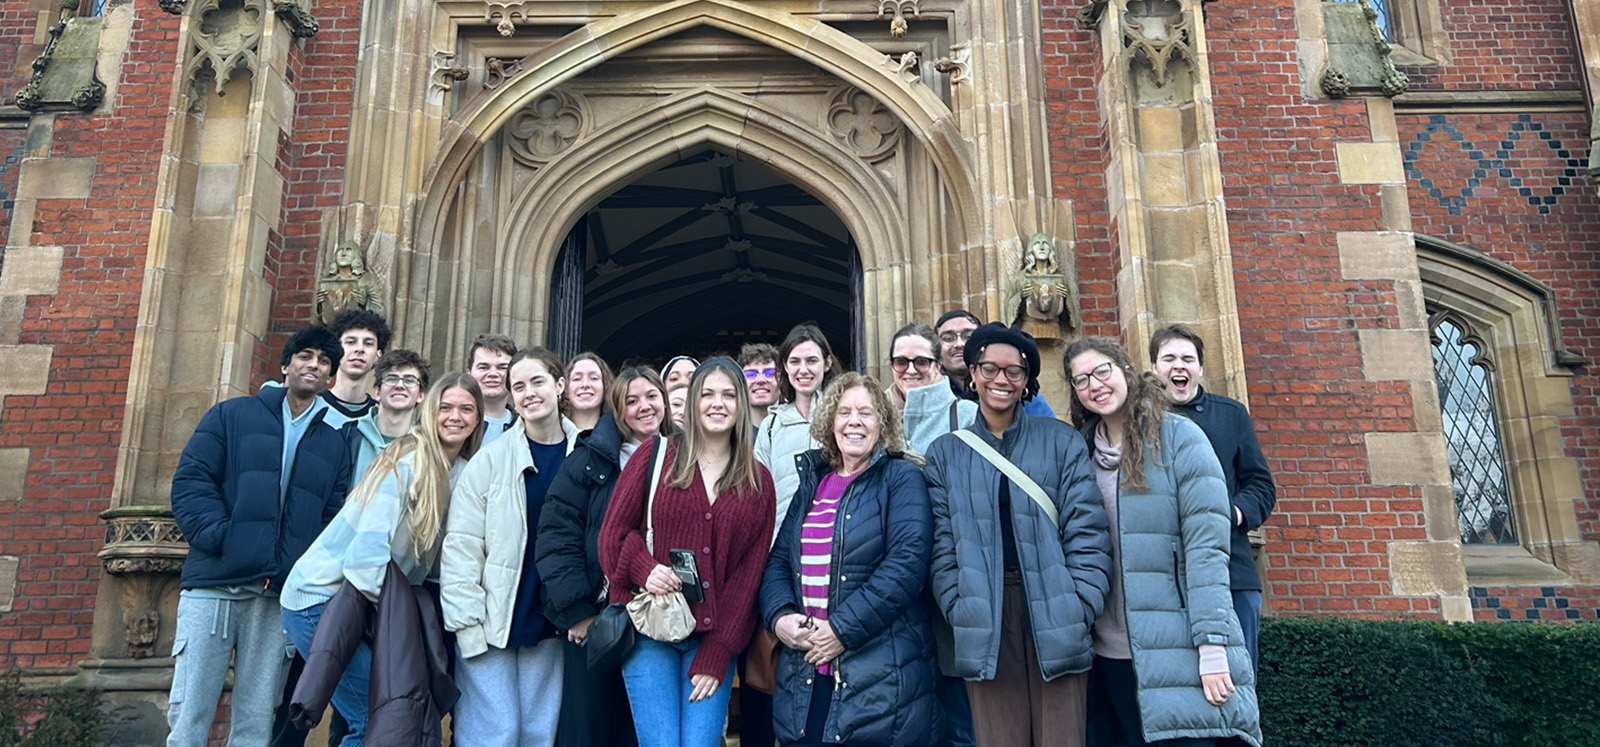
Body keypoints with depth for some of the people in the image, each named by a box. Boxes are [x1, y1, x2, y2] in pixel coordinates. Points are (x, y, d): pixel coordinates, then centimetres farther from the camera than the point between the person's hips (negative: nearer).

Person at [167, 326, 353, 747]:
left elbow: (336, 519, 11)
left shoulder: (334, 445, 17)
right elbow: (191, 479, 1)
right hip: (214, 585, -2)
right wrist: (217, 535, -13)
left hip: (281, 597, 2)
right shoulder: (232, 416, 11)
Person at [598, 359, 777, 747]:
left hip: (715, 640, 1)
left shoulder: (758, 481, 7)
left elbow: (749, 572, 3)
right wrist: (643, 568, -17)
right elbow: (613, 533, 4)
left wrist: (715, 656, -4)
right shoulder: (655, 456, 2)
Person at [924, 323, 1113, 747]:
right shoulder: (946, 453, 10)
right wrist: (960, 612, -5)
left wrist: (1079, 607, -7)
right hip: (985, 623, 1)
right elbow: (943, 545, 6)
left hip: (1053, 613, 0)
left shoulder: (1060, 442, 7)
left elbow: (1086, 529, 2)